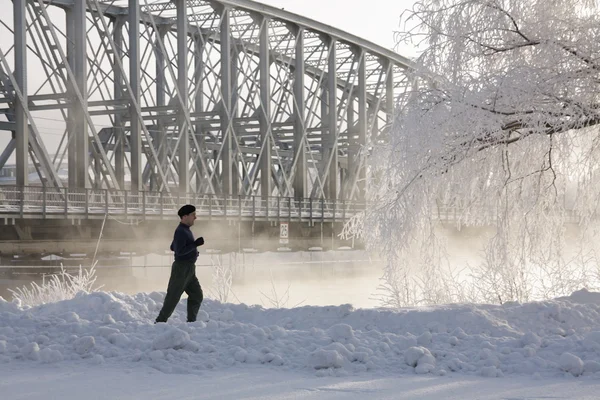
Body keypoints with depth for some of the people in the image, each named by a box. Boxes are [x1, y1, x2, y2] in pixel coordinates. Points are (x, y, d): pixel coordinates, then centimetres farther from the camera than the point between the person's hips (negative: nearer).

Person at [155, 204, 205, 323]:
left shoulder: (184, 230, 15)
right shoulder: (180, 231, -16)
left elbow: (173, 247, 26)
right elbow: (179, 251, -25)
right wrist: (195, 244, -22)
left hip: (188, 271, 9)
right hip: (181, 269, -9)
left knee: (197, 296, 7)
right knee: (173, 297, -4)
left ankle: (191, 321, 10)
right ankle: (160, 322, 3)